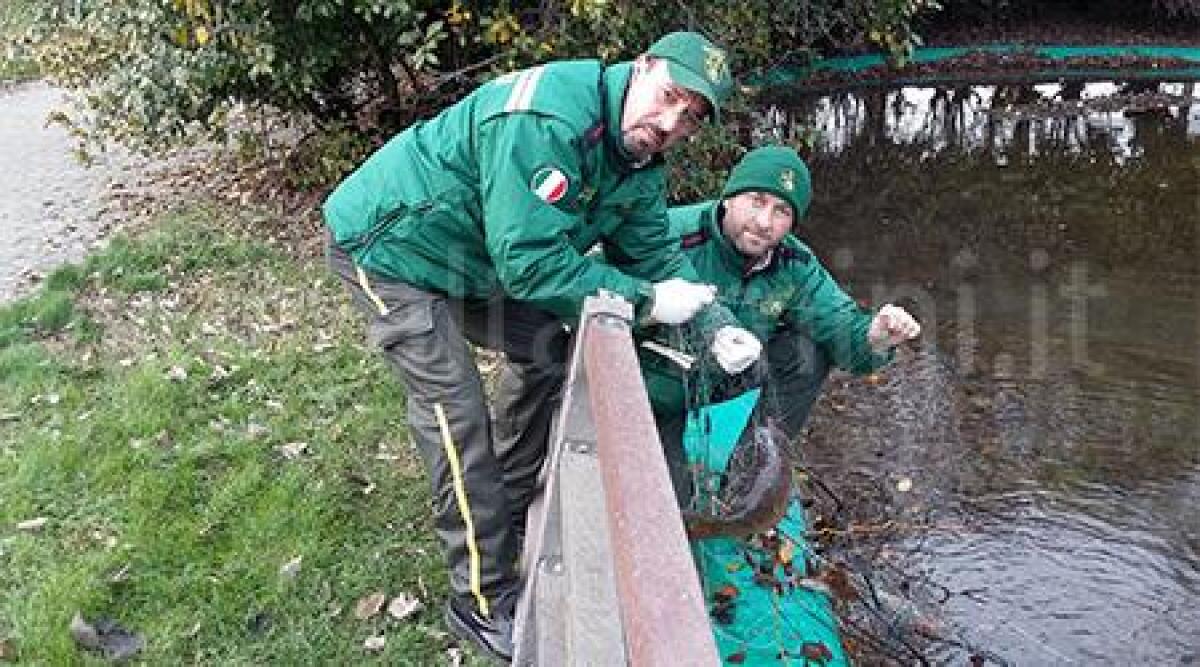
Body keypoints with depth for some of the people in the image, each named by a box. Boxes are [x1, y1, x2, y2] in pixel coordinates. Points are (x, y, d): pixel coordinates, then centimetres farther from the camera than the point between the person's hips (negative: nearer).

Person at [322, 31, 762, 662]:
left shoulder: (640, 165, -3)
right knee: (455, 409, -13)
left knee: (544, 347, 9)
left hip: (474, 261, 9)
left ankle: (511, 508, 27)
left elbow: (655, 252, 3)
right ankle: (482, 601, -2)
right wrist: (646, 300, -28)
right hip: (389, 248, -9)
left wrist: (718, 325, -13)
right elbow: (531, 261, -35)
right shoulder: (550, 117, -33)